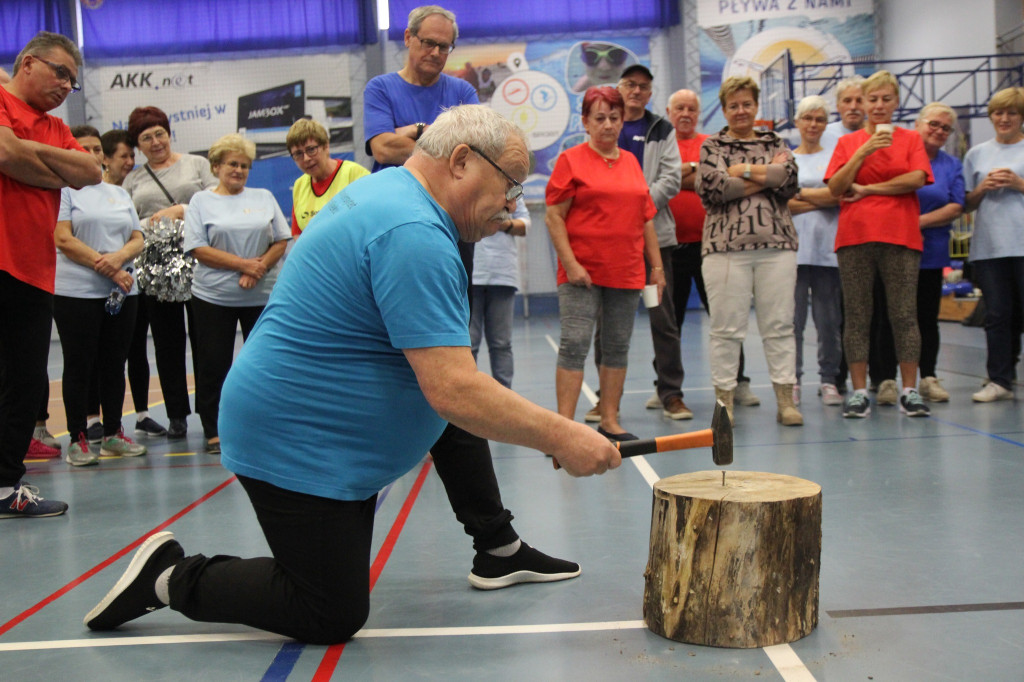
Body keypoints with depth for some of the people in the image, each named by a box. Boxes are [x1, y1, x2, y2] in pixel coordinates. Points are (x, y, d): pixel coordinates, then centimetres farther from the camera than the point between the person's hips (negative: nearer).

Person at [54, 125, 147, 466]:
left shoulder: (119, 193, 17)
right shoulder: (64, 190, 0)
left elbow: (138, 240, 11)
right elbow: (64, 240, -11)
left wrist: (119, 257, -11)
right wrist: (107, 268, -15)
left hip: (122, 291, 5)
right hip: (76, 293, -5)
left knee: (115, 364, 8)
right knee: (80, 366, 0)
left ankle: (113, 434, 18)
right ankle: (78, 440, 7)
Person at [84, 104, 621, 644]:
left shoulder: (384, 191, 7)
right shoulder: (413, 235, -26)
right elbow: (453, 392, -31)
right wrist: (560, 439, -24)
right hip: (297, 446, -11)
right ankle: (174, 578, 8)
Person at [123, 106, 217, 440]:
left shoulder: (196, 164, 10)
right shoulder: (133, 179, 16)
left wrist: (181, 211, -10)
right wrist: (147, 225, -8)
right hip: (156, 267, 2)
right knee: (168, 342, 3)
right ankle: (177, 416, 9)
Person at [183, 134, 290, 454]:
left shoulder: (264, 198, 11)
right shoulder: (201, 201, 3)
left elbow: (280, 241, 6)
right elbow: (199, 249, -6)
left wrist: (259, 267, -11)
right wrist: (243, 264, -13)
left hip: (262, 295, 2)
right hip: (213, 297, -2)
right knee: (213, 366, 2)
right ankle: (214, 432, 12)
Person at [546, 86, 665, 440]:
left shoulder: (631, 162, 15)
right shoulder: (571, 160, 0)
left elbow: (646, 218, 17)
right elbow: (553, 216, -6)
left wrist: (657, 266, 13)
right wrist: (570, 263, -14)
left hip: (626, 272, 5)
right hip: (582, 272, -5)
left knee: (618, 346, 9)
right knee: (575, 344, -8)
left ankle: (610, 420, 18)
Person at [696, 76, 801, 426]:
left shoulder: (775, 143, 17)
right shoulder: (711, 146, 10)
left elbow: (791, 180, -2)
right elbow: (711, 187, -9)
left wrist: (743, 169, -4)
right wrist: (767, 177, -4)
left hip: (776, 245, 2)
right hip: (726, 245, -2)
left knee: (779, 324, 2)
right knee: (726, 328, -1)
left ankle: (785, 400, 7)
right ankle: (724, 400, 6)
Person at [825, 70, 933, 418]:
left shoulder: (910, 139, 12)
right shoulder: (848, 142, 13)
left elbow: (917, 179, -4)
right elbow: (835, 187, 0)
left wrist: (868, 188, -4)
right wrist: (864, 152, -10)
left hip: (900, 236, 0)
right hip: (855, 236, 1)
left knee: (904, 314, -2)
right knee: (857, 316, 0)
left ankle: (910, 391, 3)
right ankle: (859, 393, 4)